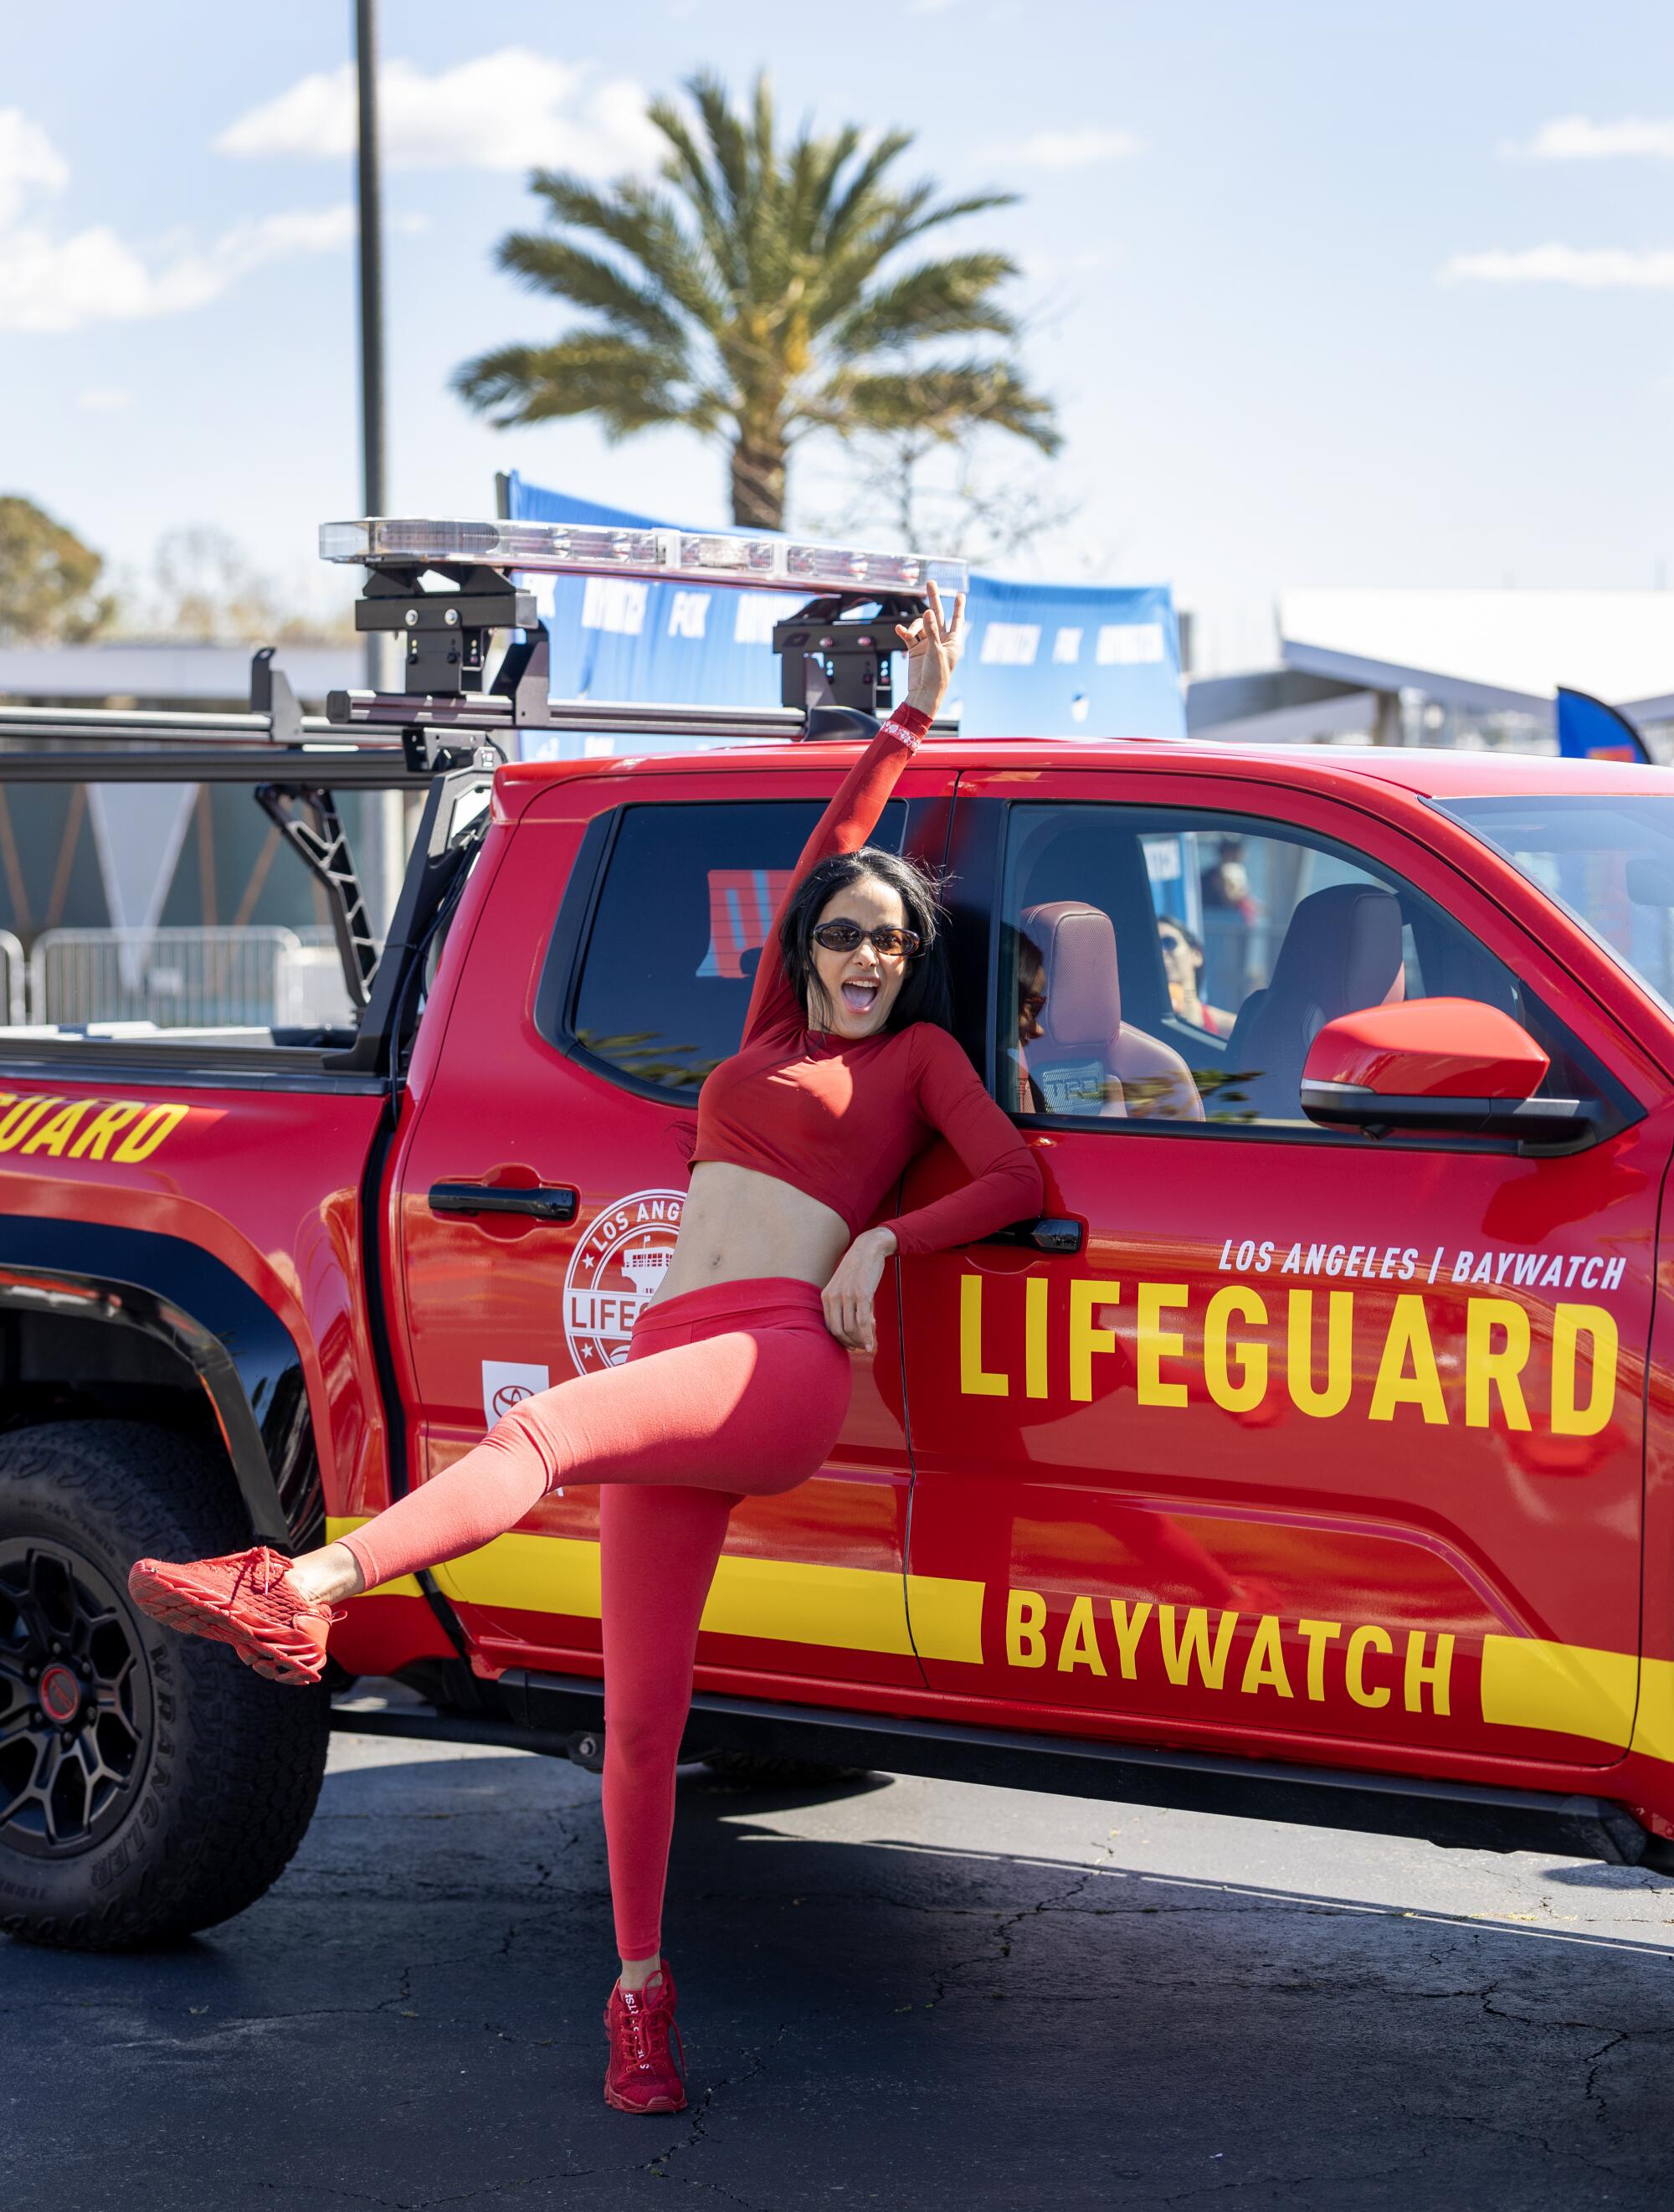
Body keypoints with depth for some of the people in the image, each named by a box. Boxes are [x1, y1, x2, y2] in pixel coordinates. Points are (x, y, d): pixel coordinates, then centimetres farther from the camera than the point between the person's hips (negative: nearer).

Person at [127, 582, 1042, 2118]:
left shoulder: (919, 1056, 15)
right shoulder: (774, 1029, 28)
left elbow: (1018, 1180, 5)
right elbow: (834, 845, 31)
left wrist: (883, 1242, -4)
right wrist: (913, 716, 33)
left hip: (781, 1364, -6)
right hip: (676, 1375, 6)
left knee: (538, 1432, -34)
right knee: (641, 1710, 0)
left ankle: (303, 1590, -54)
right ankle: (639, 1993, 6)